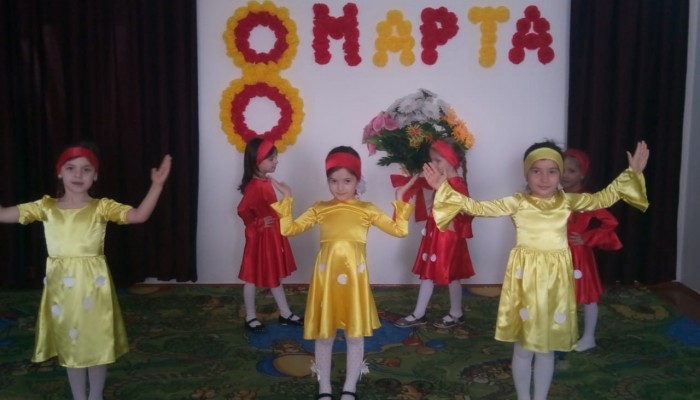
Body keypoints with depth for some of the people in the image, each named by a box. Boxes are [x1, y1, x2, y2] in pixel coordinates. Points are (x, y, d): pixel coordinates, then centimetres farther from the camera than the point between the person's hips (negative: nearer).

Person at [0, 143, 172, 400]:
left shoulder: (102, 207, -6)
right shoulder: (46, 207, 2)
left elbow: (139, 215, -20)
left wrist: (157, 185, -32)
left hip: (93, 284, -2)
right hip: (61, 285, 2)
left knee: (97, 342, 9)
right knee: (69, 344, 15)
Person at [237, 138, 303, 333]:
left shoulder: (266, 181, 5)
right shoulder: (254, 186, -24)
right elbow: (243, 210, -30)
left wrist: (276, 225, 13)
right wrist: (258, 224, -18)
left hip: (273, 235, 9)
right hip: (260, 237, -9)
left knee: (275, 276, 17)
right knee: (254, 278, 6)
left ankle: (285, 314, 28)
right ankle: (250, 317, 20)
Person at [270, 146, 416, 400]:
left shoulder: (367, 210, 2)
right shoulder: (320, 209, 4)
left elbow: (399, 230, -2)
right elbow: (288, 229, 3)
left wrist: (400, 201, -7)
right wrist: (286, 200, -2)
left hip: (354, 279, 0)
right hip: (326, 278, 1)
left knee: (355, 335, 9)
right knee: (323, 335, 9)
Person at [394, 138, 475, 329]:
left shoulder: (457, 184, -19)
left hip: (448, 235, -9)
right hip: (434, 233, 9)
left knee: (451, 276, 7)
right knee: (427, 273, 12)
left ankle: (456, 314, 24)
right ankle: (419, 314, 20)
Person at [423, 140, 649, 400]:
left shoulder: (568, 201, 4)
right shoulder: (517, 203, -6)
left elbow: (603, 198, 11)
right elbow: (478, 207, -11)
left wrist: (632, 173, 5)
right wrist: (443, 188, -20)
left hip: (555, 281, 2)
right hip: (525, 279, -2)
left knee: (547, 348, 14)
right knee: (523, 348, 9)